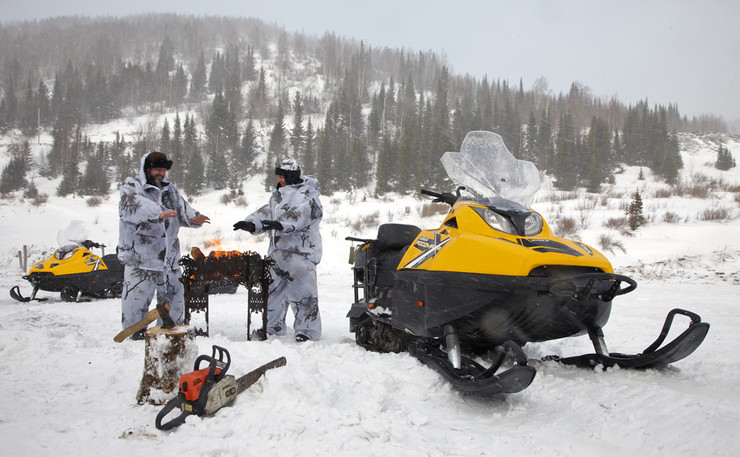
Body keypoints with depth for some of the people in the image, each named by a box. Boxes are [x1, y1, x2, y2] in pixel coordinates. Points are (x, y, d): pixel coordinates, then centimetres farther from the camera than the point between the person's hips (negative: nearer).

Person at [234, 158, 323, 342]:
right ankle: (272, 327, 26)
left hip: (301, 251, -9)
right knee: (273, 288, 13)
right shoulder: (278, 195, 20)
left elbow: (303, 214, -24)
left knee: (302, 291, -13)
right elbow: (266, 213, 15)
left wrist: (281, 224, -38)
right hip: (277, 250, 9)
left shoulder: (307, 194, -7)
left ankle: (307, 330, -6)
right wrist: (251, 223, -5)